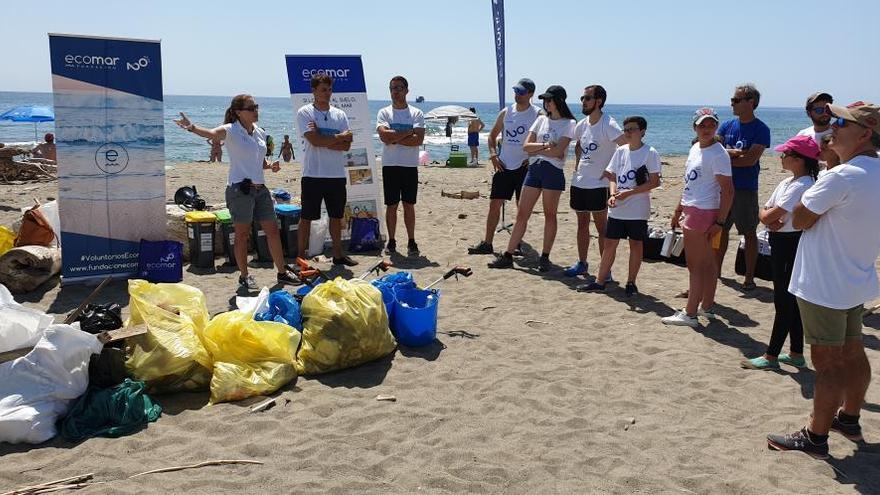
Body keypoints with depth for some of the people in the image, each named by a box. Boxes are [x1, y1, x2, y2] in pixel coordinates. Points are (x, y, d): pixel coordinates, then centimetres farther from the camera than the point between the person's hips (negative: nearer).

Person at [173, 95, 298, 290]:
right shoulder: (231, 131, -8)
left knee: (273, 230, 11)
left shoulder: (260, 133, 13)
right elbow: (212, 133, -29)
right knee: (242, 234, 1)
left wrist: (270, 165, 3)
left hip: (260, 188, 7)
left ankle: (282, 272, 23)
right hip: (239, 188, -7)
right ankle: (244, 276, 15)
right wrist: (192, 127, -49)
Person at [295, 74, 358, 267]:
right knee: (307, 217, 3)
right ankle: (301, 256, 11)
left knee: (337, 216, 13)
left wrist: (323, 140, -13)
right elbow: (314, 141, -17)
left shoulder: (340, 115, 9)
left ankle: (338, 254, 24)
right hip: (313, 175, -5)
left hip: (337, 175, 5)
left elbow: (347, 145, -1)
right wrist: (339, 137, -7)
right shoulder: (304, 112, -4)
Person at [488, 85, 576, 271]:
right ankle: (507, 256, 5)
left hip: (553, 172, -5)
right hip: (534, 170, 5)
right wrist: (545, 146, -9)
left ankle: (545, 257, 12)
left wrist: (536, 150, -5)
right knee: (521, 214, 3)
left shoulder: (568, 124, -1)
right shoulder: (541, 120, 14)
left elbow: (558, 151, -14)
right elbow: (526, 146, 5)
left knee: (549, 214, 3)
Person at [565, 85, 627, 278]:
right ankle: (582, 263, 26)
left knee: (601, 226, -1)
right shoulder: (582, 125, 8)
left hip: (598, 184, -7)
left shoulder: (608, 125, -15)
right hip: (579, 182, 8)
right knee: (582, 223, 15)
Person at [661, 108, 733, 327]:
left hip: (702, 213, -9)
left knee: (695, 265, -4)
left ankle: (690, 314, 3)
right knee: (707, 263, 16)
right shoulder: (695, 148, 11)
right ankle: (706, 307, 25)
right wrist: (678, 210, 19)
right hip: (690, 210, 9)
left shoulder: (718, 154, -15)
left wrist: (720, 222, -19)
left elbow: (728, 191, -17)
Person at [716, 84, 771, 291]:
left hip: (746, 188, -5)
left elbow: (751, 159, -16)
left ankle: (749, 278, 12)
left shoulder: (760, 129, -7)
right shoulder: (727, 125, 9)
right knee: (721, 230, 12)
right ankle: (716, 271, 24)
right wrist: (734, 153, -16)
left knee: (750, 233, 4)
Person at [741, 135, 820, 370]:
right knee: (791, 301, 15)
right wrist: (770, 219, -12)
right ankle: (796, 354, 25)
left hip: (791, 244, -10)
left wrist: (768, 215, -2)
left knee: (784, 302, -2)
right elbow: (763, 213, 9)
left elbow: (769, 216, -23)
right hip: (781, 243, 10)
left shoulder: (801, 186, -20)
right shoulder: (786, 183, 11)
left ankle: (771, 356, 6)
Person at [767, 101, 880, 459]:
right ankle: (849, 419, 38)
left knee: (828, 364, -1)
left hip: (824, 287, -9)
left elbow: (800, 220, -16)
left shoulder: (841, 177, -23)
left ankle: (815, 437, 11)